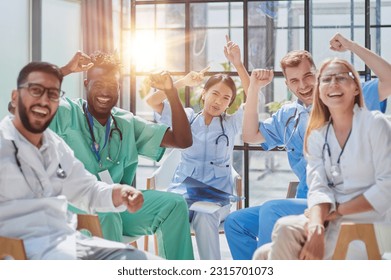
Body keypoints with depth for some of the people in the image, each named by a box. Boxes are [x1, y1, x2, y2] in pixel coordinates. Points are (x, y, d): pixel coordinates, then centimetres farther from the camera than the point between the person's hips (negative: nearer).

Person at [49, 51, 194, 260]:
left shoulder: (128, 123, 14)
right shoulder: (66, 114, 0)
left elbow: (183, 140, 10)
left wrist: (171, 93, 0)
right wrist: (65, 70, -20)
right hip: (75, 203, -5)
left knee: (174, 203, -12)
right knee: (107, 212, -36)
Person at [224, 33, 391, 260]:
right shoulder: (288, 115, 16)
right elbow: (251, 135, 15)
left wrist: (351, 46, -14)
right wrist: (254, 88, 8)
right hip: (304, 200, 7)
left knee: (271, 211, -30)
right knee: (235, 223, 2)